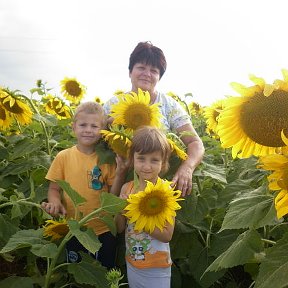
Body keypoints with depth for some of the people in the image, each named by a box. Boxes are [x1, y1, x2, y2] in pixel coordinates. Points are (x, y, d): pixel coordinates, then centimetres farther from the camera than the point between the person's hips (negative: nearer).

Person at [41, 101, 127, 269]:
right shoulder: (63, 157, -5)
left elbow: (114, 195, -4)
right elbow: (54, 188, 2)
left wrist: (120, 173, -18)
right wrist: (55, 203, -18)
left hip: (104, 231, 0)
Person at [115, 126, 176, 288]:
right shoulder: (127, 188, -5)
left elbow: (167, 235, -20)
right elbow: (119, 229, 0)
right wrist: (121, 211, -19)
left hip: (157, 269, -4)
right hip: (132, 264, 4)